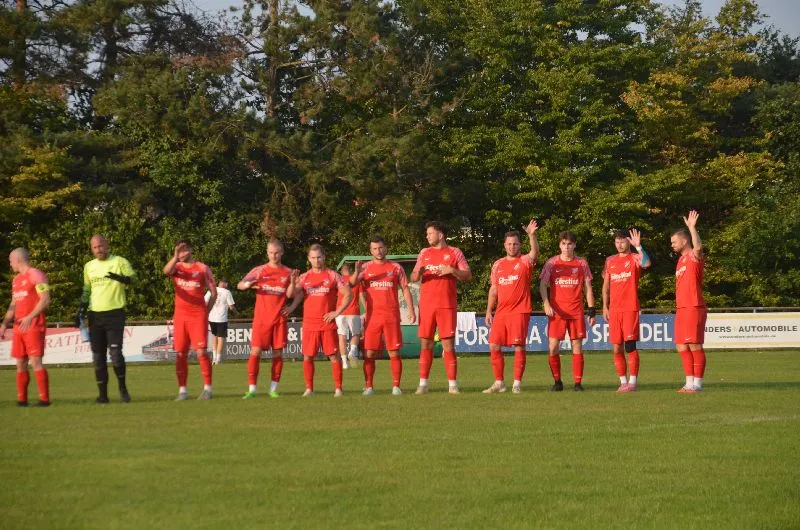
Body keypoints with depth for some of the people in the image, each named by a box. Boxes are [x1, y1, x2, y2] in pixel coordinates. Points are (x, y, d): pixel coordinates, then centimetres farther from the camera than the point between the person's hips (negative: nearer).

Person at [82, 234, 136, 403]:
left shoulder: (119, 262, -2)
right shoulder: (89, 266, 14)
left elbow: (133, 279, -12)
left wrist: (120, 278, -32)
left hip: (115, 314, -5)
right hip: (95, 315, 5)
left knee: (115, 353, -14)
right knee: (98, 356, 4)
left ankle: (123, 388, 4)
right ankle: (102, 394, 9)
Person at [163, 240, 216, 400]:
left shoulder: (203, 268, 3)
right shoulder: (176, 267, 8)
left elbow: (213, 292, 7)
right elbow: (166, 271, -17)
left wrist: (206, 312, 3)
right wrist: (176, 256, -30)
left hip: (198, 316, -2)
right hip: (180, 315, 3)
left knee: (201, 351, -8)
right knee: (181, 353, 1)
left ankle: (207, 388, -2)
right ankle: (182, 390, 6)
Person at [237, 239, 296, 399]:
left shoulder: (288, 272, 6)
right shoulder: (259, 270, 3)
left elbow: (289, 294, -1)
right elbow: (239, 285, 1)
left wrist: (292, 281, -18)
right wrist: (247, 284, -22)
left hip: (279, 318, 1)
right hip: (261, 318, -1)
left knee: (278, 352, 2)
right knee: (256, 351, -8)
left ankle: (273, 388, 10)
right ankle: (252, 389, -6)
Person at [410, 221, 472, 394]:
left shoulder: (454, 253, 4)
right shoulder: (424, 253, 14)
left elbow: (468, 276, 1)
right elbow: (413, 278, 14)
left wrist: (452, 270, -15)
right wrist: (417, 273, -9)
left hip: (447, 305, -3)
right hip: (426, 305, 3)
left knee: (448, 344, -5)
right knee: (425, 344, 3)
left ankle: (452, 384, -1)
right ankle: (423, 383, 7)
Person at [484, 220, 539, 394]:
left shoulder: (525, 261, 0)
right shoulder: (498, 264, 14)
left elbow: (535, 252, -23)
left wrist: (531, 235, -40)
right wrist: (489, 311, 11)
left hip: (520, 311, -5)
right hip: (501, 312, 5)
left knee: (519, 347, -7)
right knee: (494, 346, 2)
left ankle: (517, 383, -1)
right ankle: (499, 382, 12)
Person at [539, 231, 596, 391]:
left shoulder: (582, 263, 7)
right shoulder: (552, 263, 4)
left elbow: (588, 288, 9)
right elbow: (542, 284, 1)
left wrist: (591, 311, 2)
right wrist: (546, 304, -15)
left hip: (576, 311, 0)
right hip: (556, 311, 0)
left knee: (576, 346, -1)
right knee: (553, 347, -6)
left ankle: (578, 382, 5)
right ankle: (557, 381, 8)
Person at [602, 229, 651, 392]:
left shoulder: (635, 258, 0)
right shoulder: (610, 261, 14)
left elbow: (647, 263, -24)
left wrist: (638, 246, -27)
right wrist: (605, 307, 12)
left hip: (630, 308, -5)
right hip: (614, 310, 5)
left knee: (630, 345, -10)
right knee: (617, 348, 5)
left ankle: (633, 382, -8)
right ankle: (623, 381, 12)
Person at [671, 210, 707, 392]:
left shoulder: (694, 257, -6)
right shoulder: (681, 260, 21)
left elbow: (698, 247, -32)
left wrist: (692, 227, -33)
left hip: (693, 308, -9)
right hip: (681, 309, 9)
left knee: (694, 345, -7)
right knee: (681, 346, 9)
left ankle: (697, 383, -4)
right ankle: (689, 382, 14)